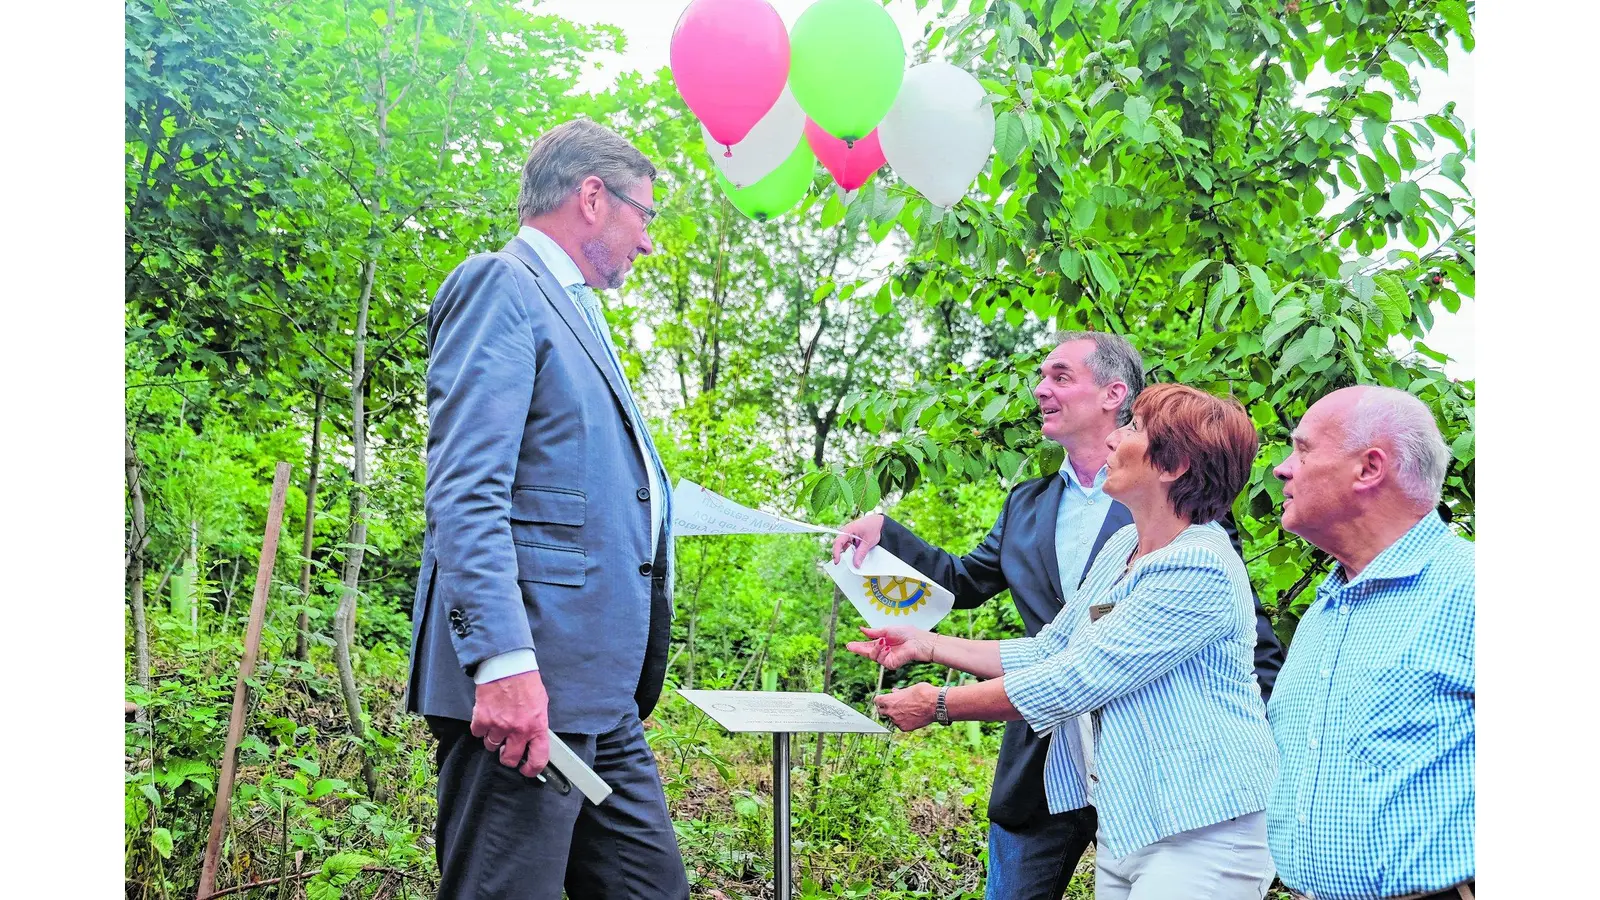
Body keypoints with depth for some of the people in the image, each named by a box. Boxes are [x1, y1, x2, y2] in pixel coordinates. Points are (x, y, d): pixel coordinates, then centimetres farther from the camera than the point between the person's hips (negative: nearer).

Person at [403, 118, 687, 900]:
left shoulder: (572, 310, 23)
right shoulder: (502, 286, -6)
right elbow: (464, 494, -17)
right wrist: (503, 661, -26)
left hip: (601, 696, 10)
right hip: (527, 687, -10)